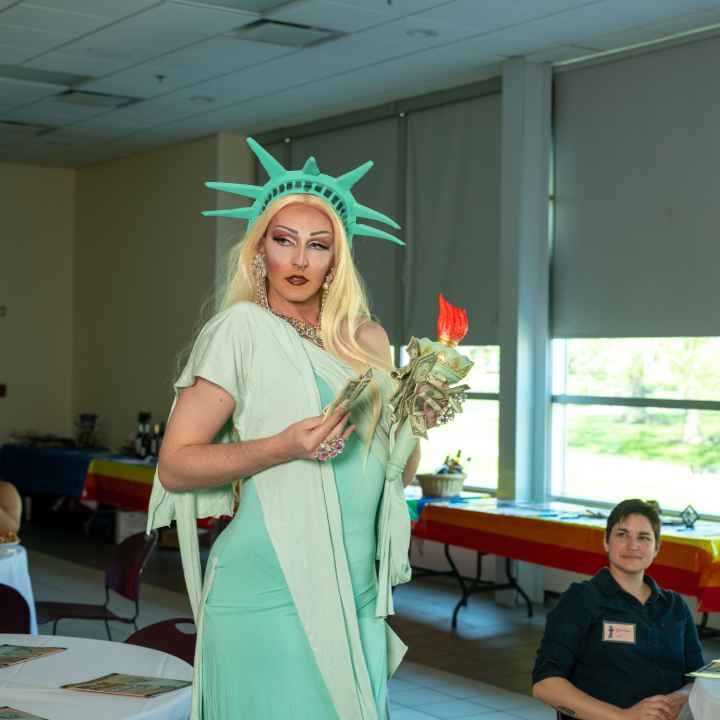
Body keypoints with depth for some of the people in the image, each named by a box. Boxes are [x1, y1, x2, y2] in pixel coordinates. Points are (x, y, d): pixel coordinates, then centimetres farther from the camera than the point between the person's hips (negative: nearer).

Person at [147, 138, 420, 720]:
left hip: (356, 594, 6)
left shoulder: (367, 340, 10)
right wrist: (283, 447, -21)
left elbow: (399, 470, 19)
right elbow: (175, 465, -10)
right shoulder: (243, 329, -6)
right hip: (271, 598, -6)